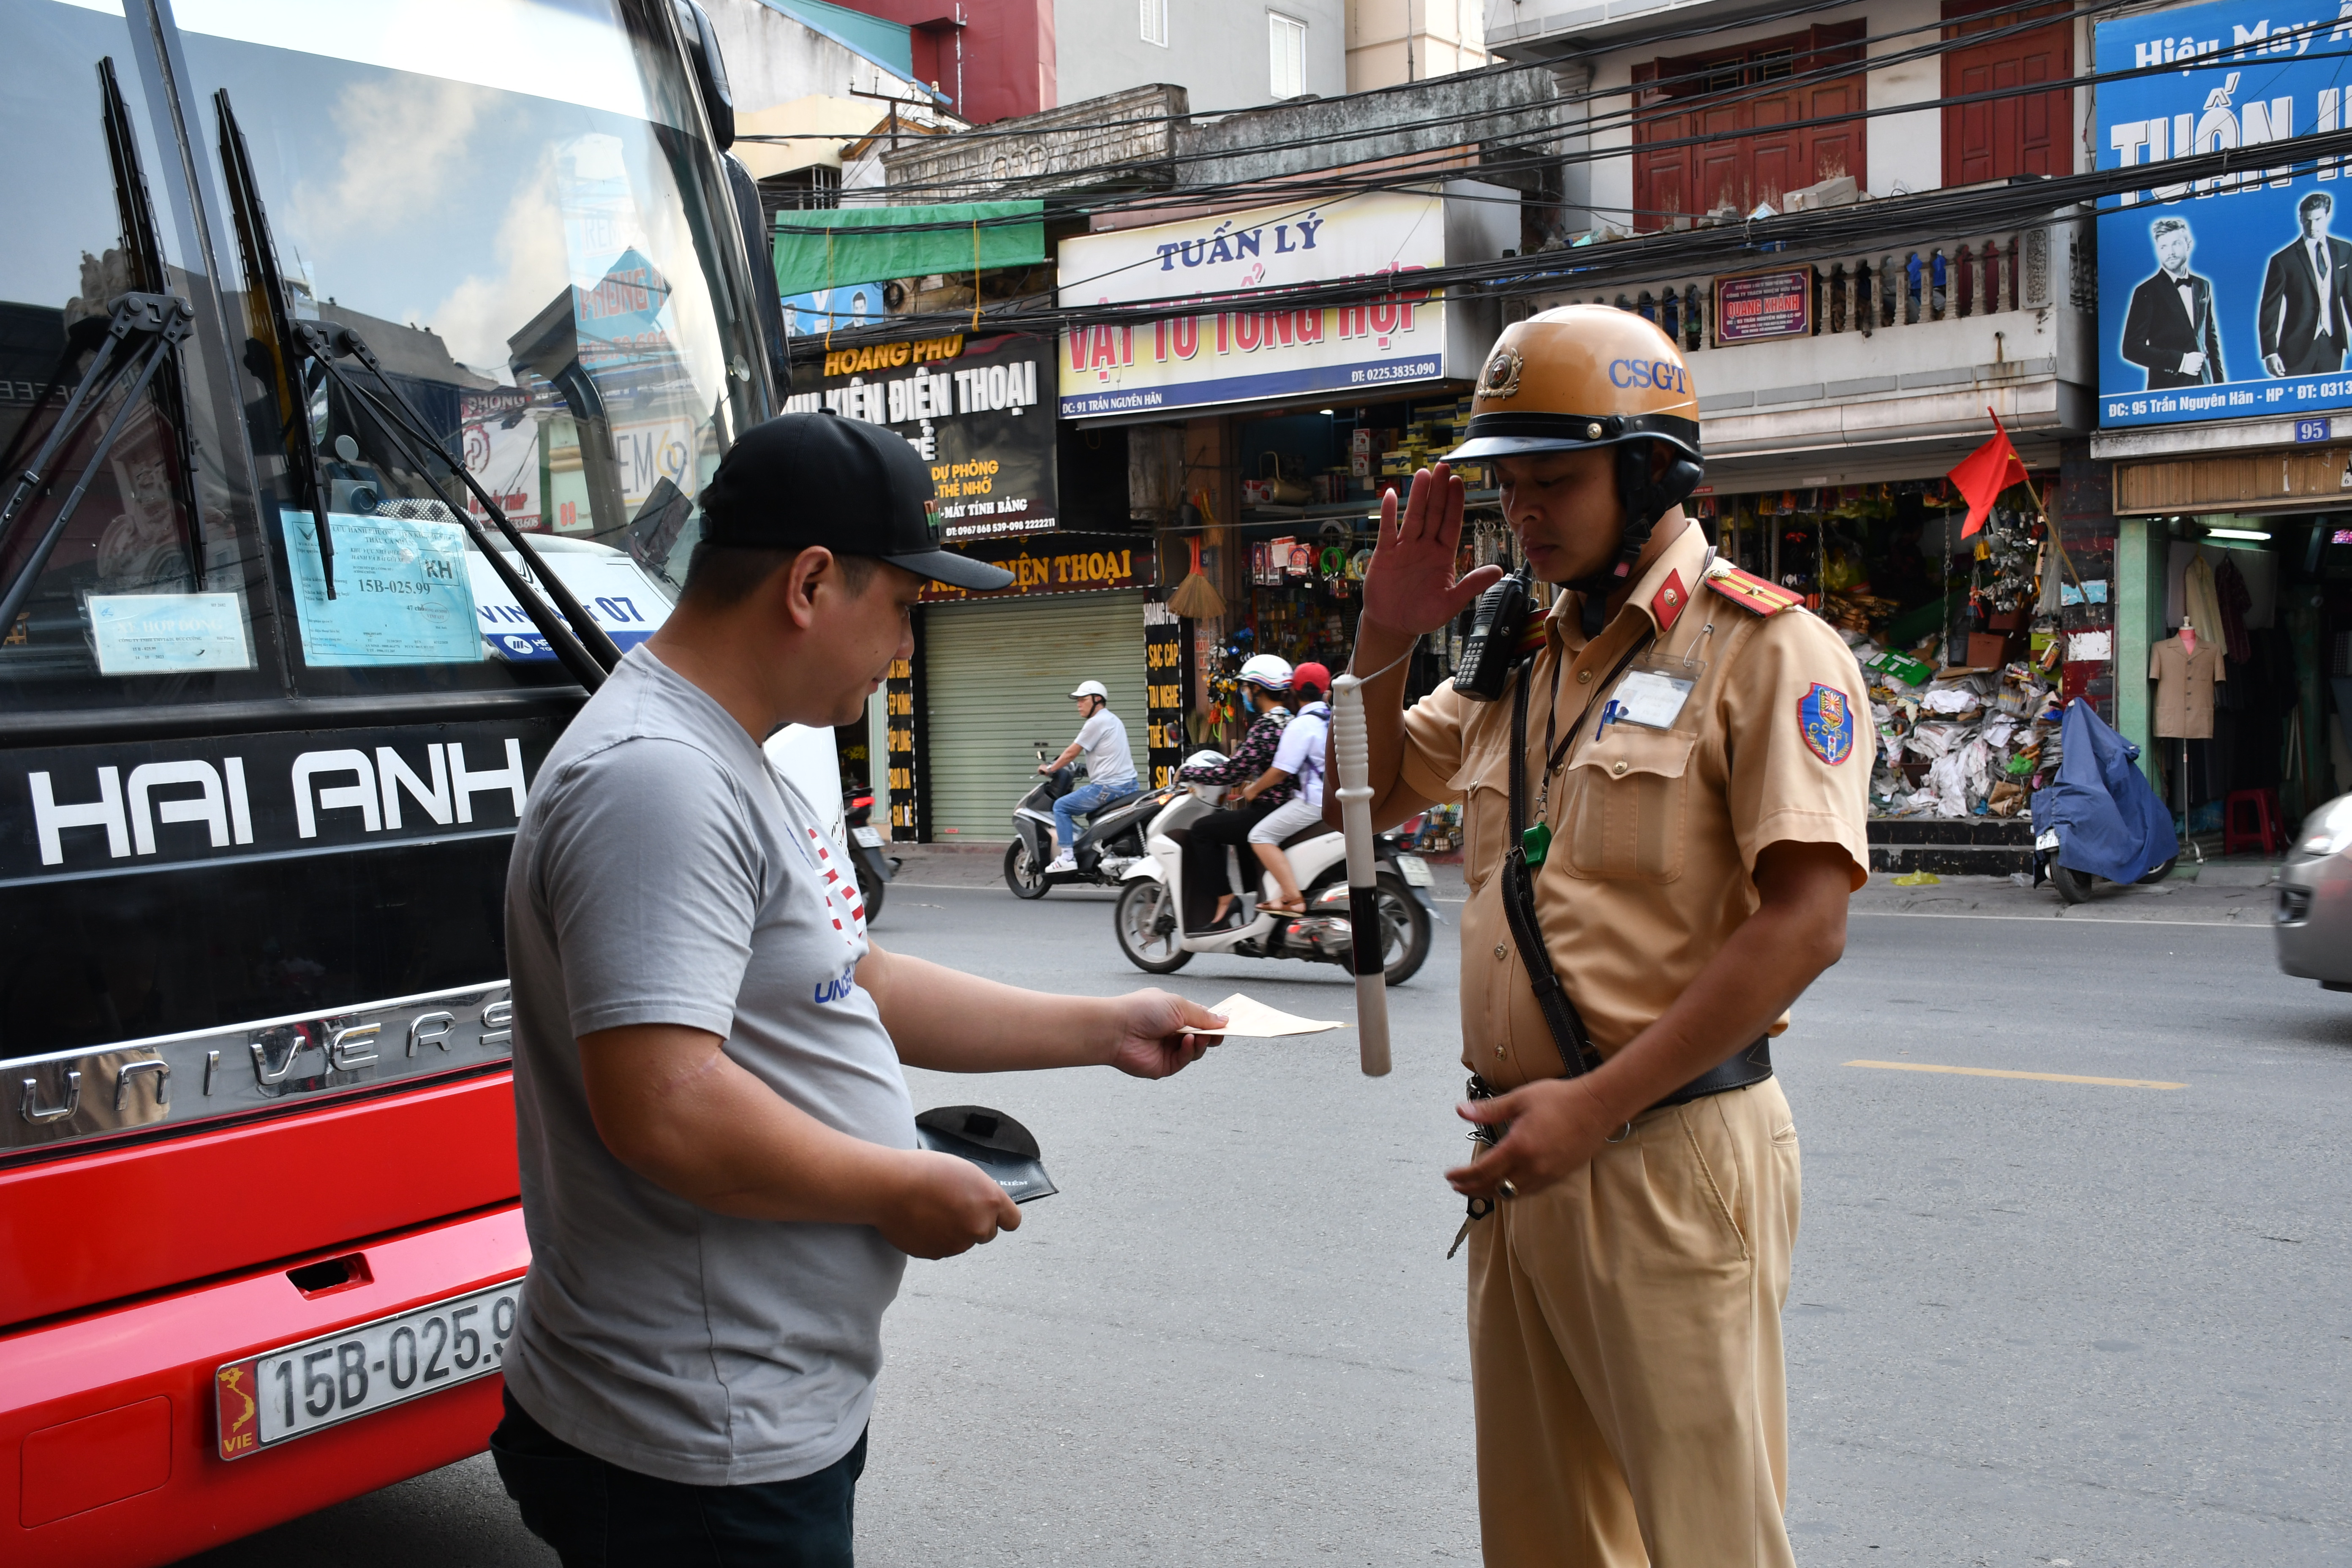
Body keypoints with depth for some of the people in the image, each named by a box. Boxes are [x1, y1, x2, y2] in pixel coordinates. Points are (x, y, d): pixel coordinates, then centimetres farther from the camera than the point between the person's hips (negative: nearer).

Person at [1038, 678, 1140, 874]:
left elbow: (1071, 753, -7)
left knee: (1061, 806, -2)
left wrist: (1050, 768, 5)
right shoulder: (1114, 720, 20)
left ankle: (1067, 857, -9)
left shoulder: (1096, 722, -10)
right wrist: (1084, 769, 28)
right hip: (1129, 785, 10)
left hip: (1108, 787, -10)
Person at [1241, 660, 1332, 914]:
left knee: (1260, 837, -10)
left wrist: (1254, 789, -1)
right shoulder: (1333, 717, 13)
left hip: (1313, 801, -10)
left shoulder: (1302, 724, -15)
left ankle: (1293, 899, -20)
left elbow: (1281, 771, -17)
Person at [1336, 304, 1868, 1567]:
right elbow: (1372, 799, 26)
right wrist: (1385, 636, 9)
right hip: (1522, 1157, 8)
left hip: (1670, 1158, -7)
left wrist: (1598, 1103, -21)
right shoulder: (1520, 657, 15)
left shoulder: (1763, 648, -8)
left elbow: (1804, 926, -18)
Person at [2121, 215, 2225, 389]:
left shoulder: (2203, 286, 13)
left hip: (2204, 385, 4)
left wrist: (2219, 383, 10)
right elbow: (2132, 348, -8)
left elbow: (2211, 338, 18)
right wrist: (2180, 361, -14)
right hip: (2167, 390, -4)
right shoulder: (2147, 292, -3)